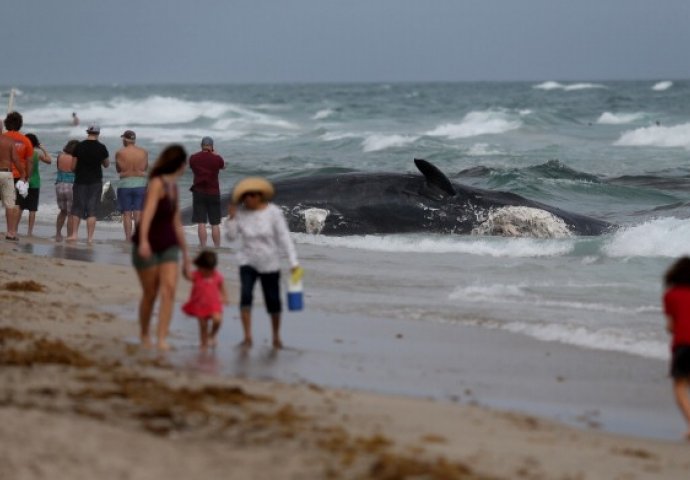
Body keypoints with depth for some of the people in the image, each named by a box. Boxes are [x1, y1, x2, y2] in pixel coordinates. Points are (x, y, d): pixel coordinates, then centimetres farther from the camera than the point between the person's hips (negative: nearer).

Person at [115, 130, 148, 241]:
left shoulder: (120, 153, -5)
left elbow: (118, 169, 4)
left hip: (125, 185, -2)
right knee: (138, 213, 4)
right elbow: (145, 168, 10)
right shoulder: (144, 152, 1)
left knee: (127, 214, 3)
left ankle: (128, 238, 0)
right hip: (140, 184, 2)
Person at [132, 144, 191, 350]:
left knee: (169, 290, -13)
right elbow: (148, 212, -29)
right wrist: (143, 240, -43)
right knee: (150, 294, 4)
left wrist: (185, 256, 22)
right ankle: (144, 336, 26)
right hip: (148, 247, -6)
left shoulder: (173, 187, 11)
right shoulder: (157, 183, -14)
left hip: (168, 246, 6)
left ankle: (162, 339, -19)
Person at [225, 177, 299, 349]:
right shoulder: (240, 212, -6)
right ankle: (247, 337, -16)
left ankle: (276, 336, 28)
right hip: (248, 262, 1)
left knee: (273, 301, 6)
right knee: (246, 295, -19)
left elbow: (284, 237, -11)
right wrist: (231, 217, -17)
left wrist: (293, 261, -15)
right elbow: (231, 235, -3)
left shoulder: (273, 212, -11)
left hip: (269, 263, -1)